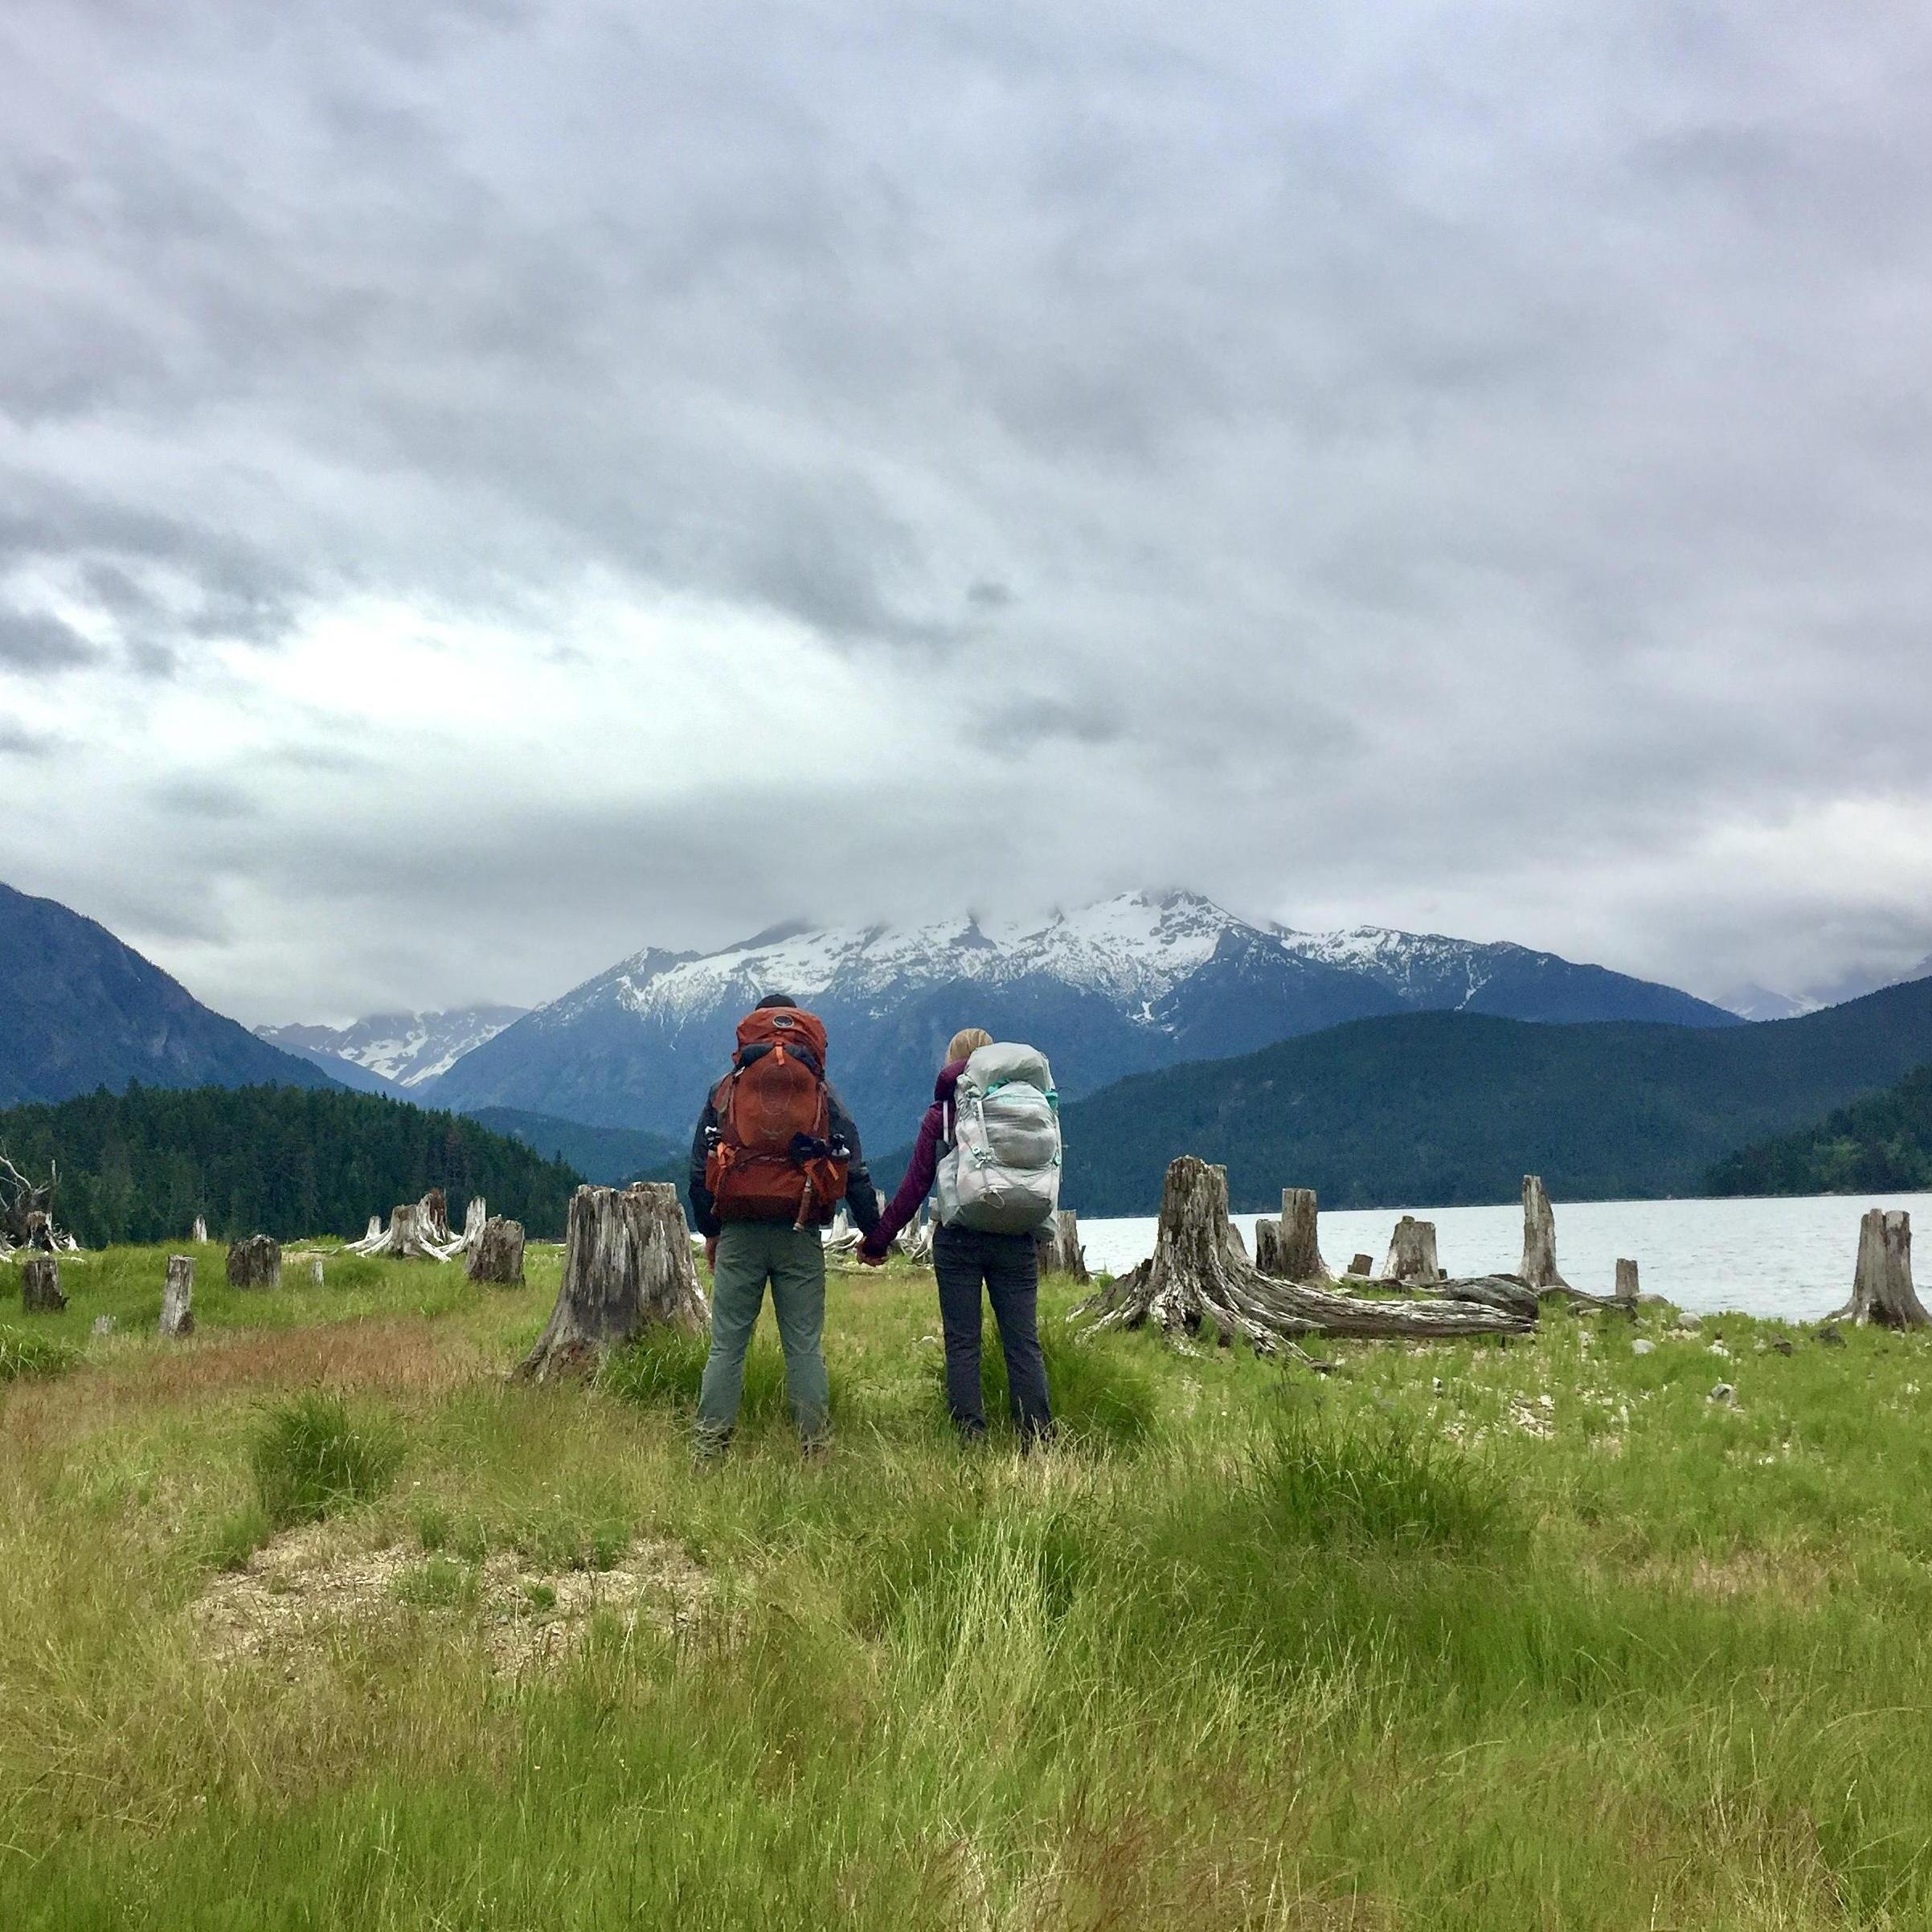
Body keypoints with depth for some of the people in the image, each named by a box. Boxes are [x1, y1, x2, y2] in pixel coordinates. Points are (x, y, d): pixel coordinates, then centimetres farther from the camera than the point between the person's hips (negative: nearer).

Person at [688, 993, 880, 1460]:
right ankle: (816, 1452, 3)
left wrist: (709, 1231, 19)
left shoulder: (724, 1092, 9)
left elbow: (699, 1170, 9)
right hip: (801, 1236, 0)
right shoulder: (825, 1097, 9)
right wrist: (874, 1235, 12)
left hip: (739, 1234, 0)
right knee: (804, 1348, 4)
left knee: (726, 1347, 4)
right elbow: (855, 1173, 6)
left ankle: (709, 1452, 2)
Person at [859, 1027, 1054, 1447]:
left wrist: (877, 1239, 5)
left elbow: (915, 1185, -2)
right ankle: (1037, 1440, 0)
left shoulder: (940, 1113, 0)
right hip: (1015, 1242, 2)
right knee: (1023, 1342, 4)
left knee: (962, 1344, 4)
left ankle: (971, 1441, 0)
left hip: (958, 1239, -2)